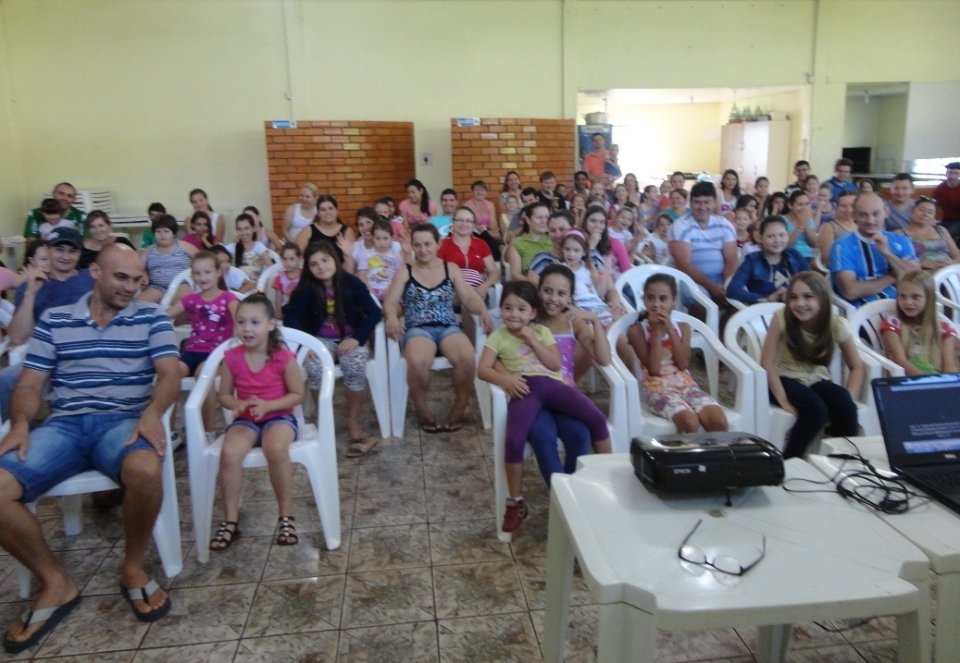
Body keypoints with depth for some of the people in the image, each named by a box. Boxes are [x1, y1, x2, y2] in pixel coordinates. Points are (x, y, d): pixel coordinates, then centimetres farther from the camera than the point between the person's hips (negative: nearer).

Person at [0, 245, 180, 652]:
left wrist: (152, 413, -21)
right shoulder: (54, 321, 15)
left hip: (124, 421, -2)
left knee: (145, 471, -37)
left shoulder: (151, 318, 10)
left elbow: (169, 374, 0)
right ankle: (55, 583, -2)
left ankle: (133, 569, -8)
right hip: (63, 424, 2)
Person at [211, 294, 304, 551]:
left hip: (279, 417, -3)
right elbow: (223, 394, 7)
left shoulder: (284, 358, -12)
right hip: (245, 420, 3)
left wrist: (267, 405, -20)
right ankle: (230, 520, -11)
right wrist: (237, 404, -16)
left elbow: (297, 395, -6)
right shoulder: (231, 358, -3)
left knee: (276, 449, -36)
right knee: (229, 453, -29)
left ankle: (286, 515, -15)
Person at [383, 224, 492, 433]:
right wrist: (392, 318, -19)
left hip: (449, 328, 1)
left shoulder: (451, 269, 16)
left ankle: (457, 413, -9)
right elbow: (390, 302, 5)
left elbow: (469, 298, 10)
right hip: (418, 329, -1)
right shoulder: (404, 273, 12)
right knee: (416, 362, -37)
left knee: (467, 358, -32)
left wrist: (483, 310, -12)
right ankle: (424, 414, -12)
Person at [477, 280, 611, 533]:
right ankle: (515, 502, -6)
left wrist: (532, 340, 1)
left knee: (596, 418, -18)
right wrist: (505, 379, -14)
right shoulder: (498, 336, 15)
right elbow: (482, 369, 4)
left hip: (552, 383, 2)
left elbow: (556, 364, 8)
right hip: (524, 389, -2)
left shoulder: (542, 331, 20)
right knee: (513, 441, -28)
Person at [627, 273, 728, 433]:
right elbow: (654, 369, -10)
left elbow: (683, 364, -4)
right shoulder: (637, 330, -1)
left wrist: (670, 329, -7)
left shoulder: (682, 327, 11)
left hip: (686, 383, 4)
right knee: (689, 422, -32)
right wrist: (657, 332, -11)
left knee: (718, 421, -22)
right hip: (658, 387, -4)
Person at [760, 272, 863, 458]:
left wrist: (848, 399, -17)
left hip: (816, 380, 3)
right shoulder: (782, 318, -20)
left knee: (846, 408, -25)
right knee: (816, 409, -30)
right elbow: (767, 363, -19)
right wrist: (784, 401, -25)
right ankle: (787, 461, -13)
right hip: (786, 379, -3)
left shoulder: (836, 324, -13)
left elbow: (857, 366, -2)